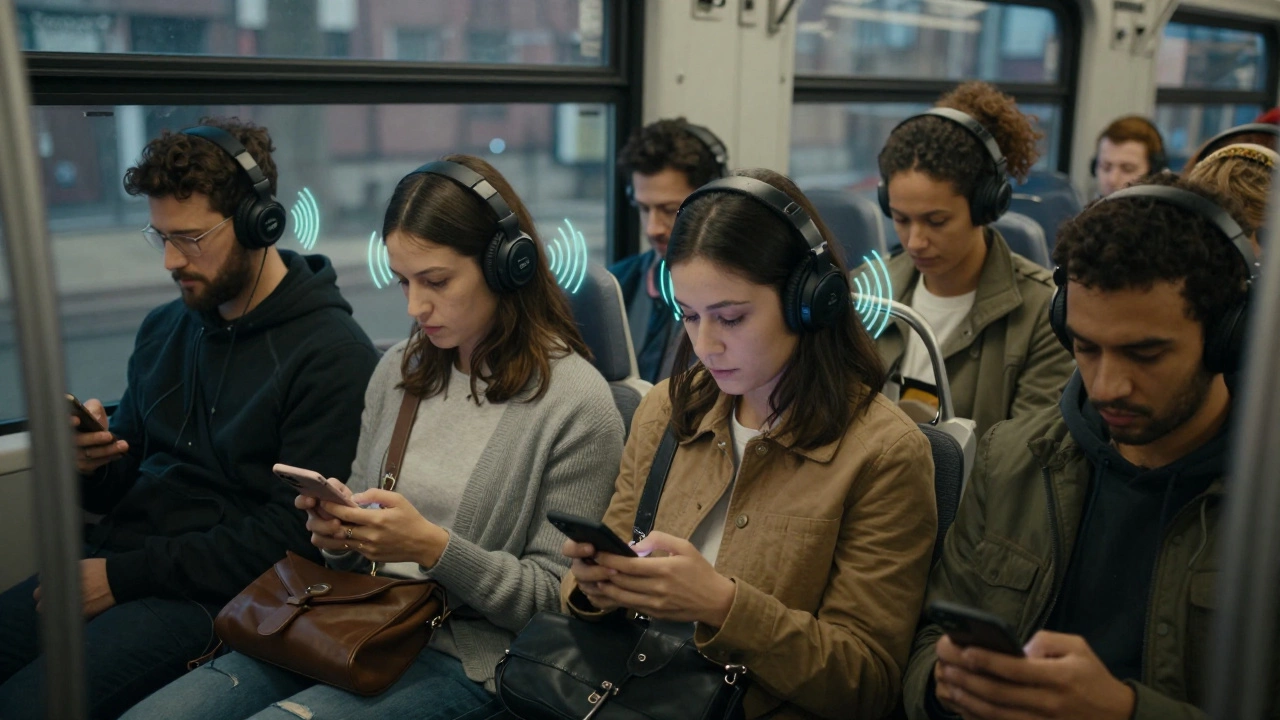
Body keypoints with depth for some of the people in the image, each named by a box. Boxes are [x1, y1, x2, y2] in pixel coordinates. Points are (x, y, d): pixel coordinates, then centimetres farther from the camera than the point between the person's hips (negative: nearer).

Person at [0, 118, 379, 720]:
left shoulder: (333, 354, -11)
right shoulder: (163, 330, 13)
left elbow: (294, 533, -15)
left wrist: (126, 575, -14)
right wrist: (87, 462, -6)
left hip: (209, 596, -7)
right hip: (111, 565, 7)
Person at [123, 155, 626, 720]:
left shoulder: (577, 403, -12)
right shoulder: (398, 370, 9)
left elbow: (559, 599, -9)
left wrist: (434, 548, -20)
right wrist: (338, 535, -5)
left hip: (463, 661, -5)